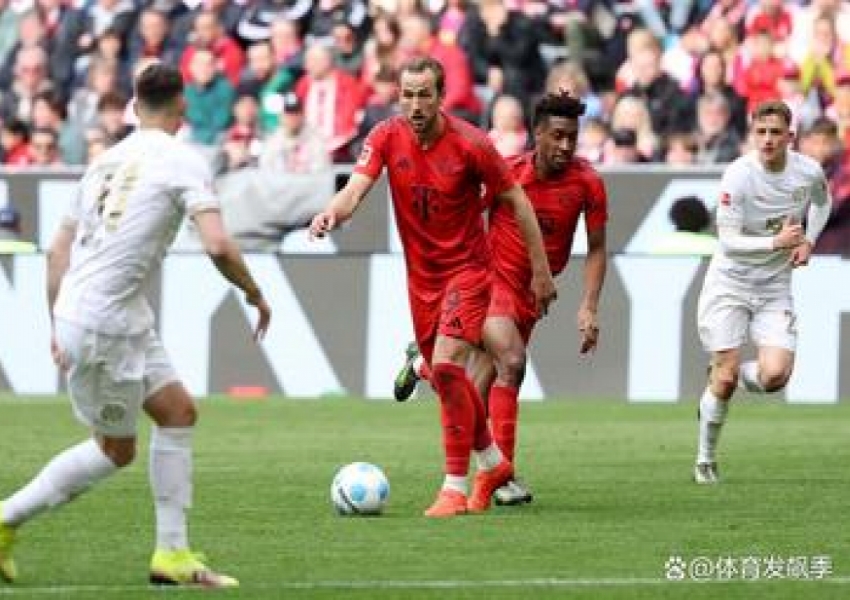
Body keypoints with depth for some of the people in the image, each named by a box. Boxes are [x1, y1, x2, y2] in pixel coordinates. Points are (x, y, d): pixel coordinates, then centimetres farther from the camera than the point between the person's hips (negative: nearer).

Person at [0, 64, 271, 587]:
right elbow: (217, 245, -20)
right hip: (103, 323, -8)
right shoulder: (184, 162, -8)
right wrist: (254, 294, -3)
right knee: (116, 450, 5)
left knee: (179, 411, 13)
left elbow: (59, 250, 16)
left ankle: (172, 553, 12)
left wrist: (58, 325, 22)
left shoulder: (108, 160, 14)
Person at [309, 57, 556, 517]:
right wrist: (332, 213, -44)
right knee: (445, 377, 14)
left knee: (446, 367, -20)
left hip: (466, 268, -5)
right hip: (420, 273, 5)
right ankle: (493, 463, 37)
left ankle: (456, 487, -14)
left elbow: (515, 199, -7)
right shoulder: (387, 138, -8)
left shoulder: (470, 144, -17)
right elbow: (356, 188, -20)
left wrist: (541, 270, -4)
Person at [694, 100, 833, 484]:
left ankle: (728, 378, 21)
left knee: (775, 376, -14)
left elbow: (821, 201, 19)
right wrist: (777, 242, -31)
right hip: (729, 283, -3)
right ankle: (706, 459, 15)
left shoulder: (809, 171, -7)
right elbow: (728, 241, -20)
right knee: (726, 376, -6)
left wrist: (808, 241, 3)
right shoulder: (738, 176, -19)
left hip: (775, 287, 3)